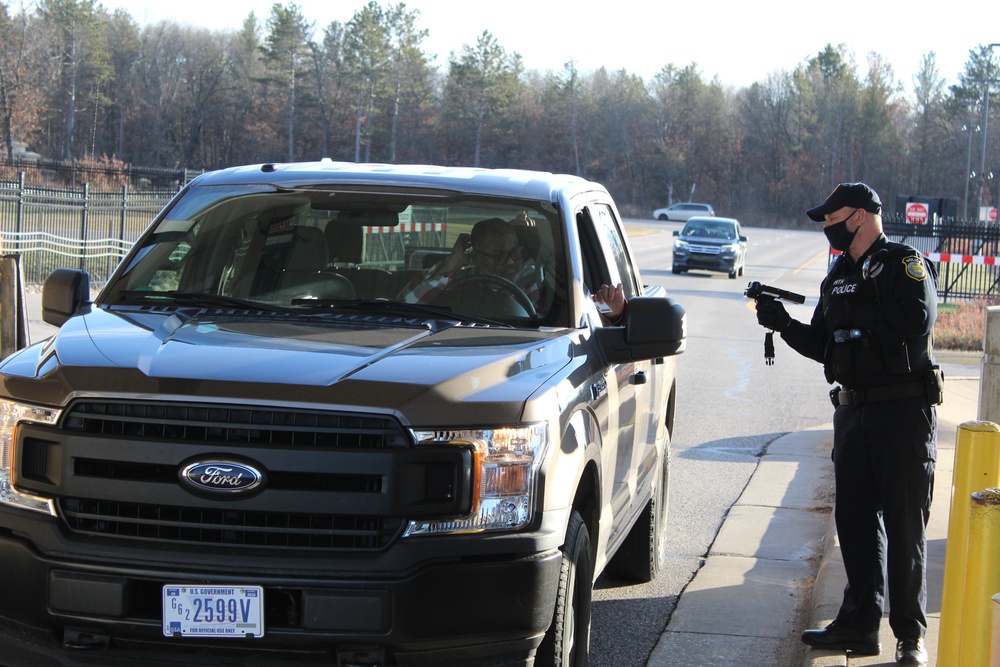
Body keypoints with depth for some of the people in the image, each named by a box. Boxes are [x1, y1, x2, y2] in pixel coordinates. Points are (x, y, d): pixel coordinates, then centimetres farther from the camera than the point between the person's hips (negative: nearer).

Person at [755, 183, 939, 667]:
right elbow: (824, 347, 17)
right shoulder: (838, 278, 15)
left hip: (903, 412, -7)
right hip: (852, 413, 8)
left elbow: (917, 321, -24)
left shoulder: (905, 265, -7)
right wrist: (785, 325, 1)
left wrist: (856, 315, -17)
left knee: (905, 525, -3)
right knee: (855, 521, 9)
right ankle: (859, 623, 16)